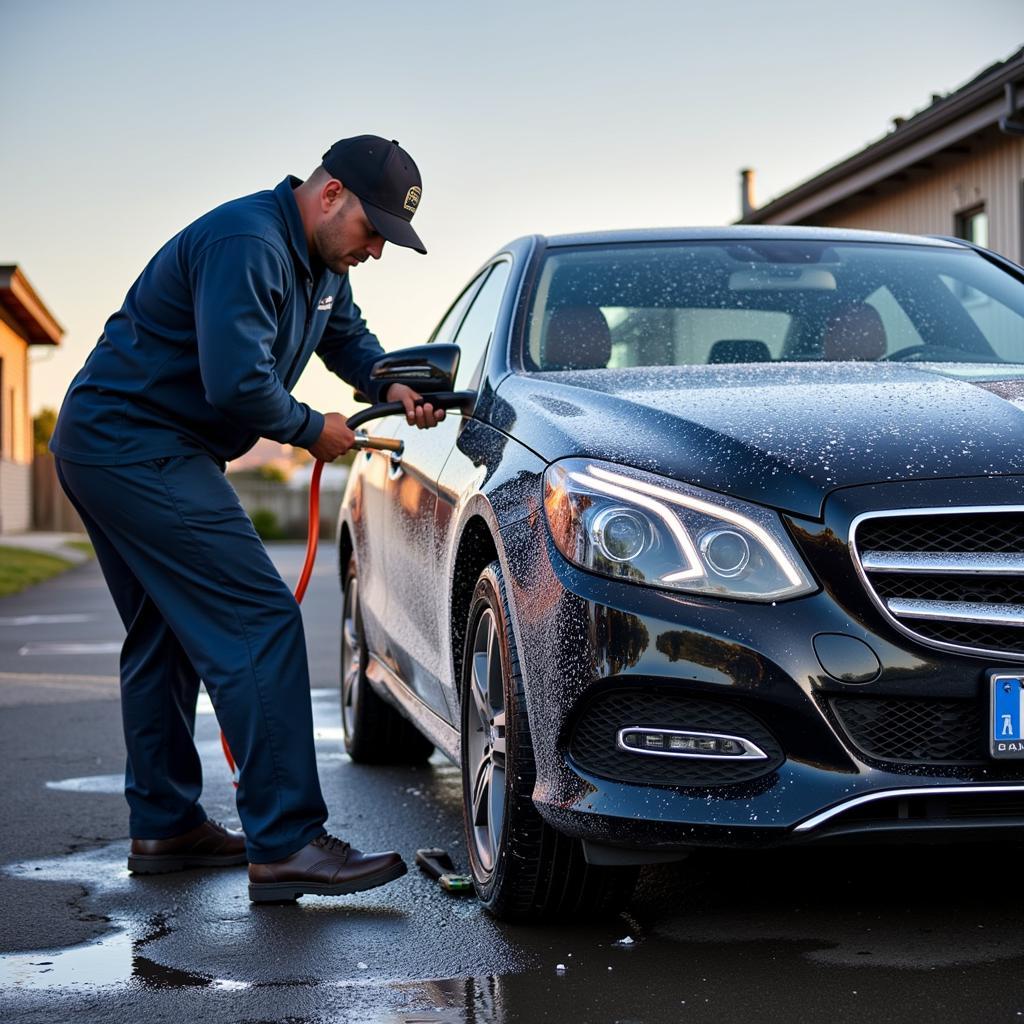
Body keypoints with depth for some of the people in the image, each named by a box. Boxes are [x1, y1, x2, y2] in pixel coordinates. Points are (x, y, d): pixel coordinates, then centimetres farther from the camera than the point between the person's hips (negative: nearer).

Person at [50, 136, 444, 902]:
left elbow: (348, 338, 28)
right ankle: (286, 846, -17)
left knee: (167, 636, 18)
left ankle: (164, 826, 29)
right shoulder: (246, 245, -20)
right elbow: (236, 381, -28)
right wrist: (312, 429, -12)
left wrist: (392, 386, 7)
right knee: (258, 624, -16)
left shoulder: (319, 262, 12)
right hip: (136, 447, -12)